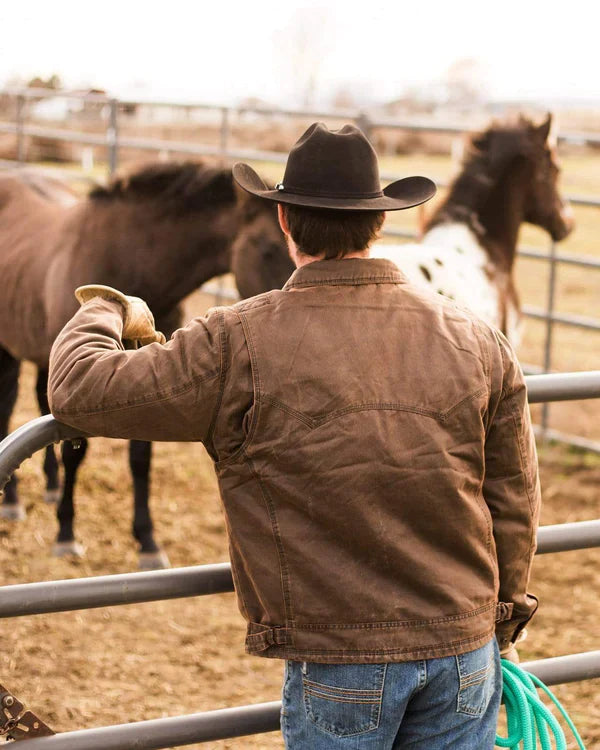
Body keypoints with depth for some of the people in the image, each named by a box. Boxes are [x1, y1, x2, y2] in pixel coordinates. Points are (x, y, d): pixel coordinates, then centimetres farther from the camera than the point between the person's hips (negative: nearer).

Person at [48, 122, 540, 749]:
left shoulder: (241, 344, -12)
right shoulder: (479, 342, 1)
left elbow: (80, 390, -6)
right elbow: (514, 505, 8)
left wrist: (106, 310, 16)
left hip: (339, 657, -3)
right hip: (465, 650, 3)